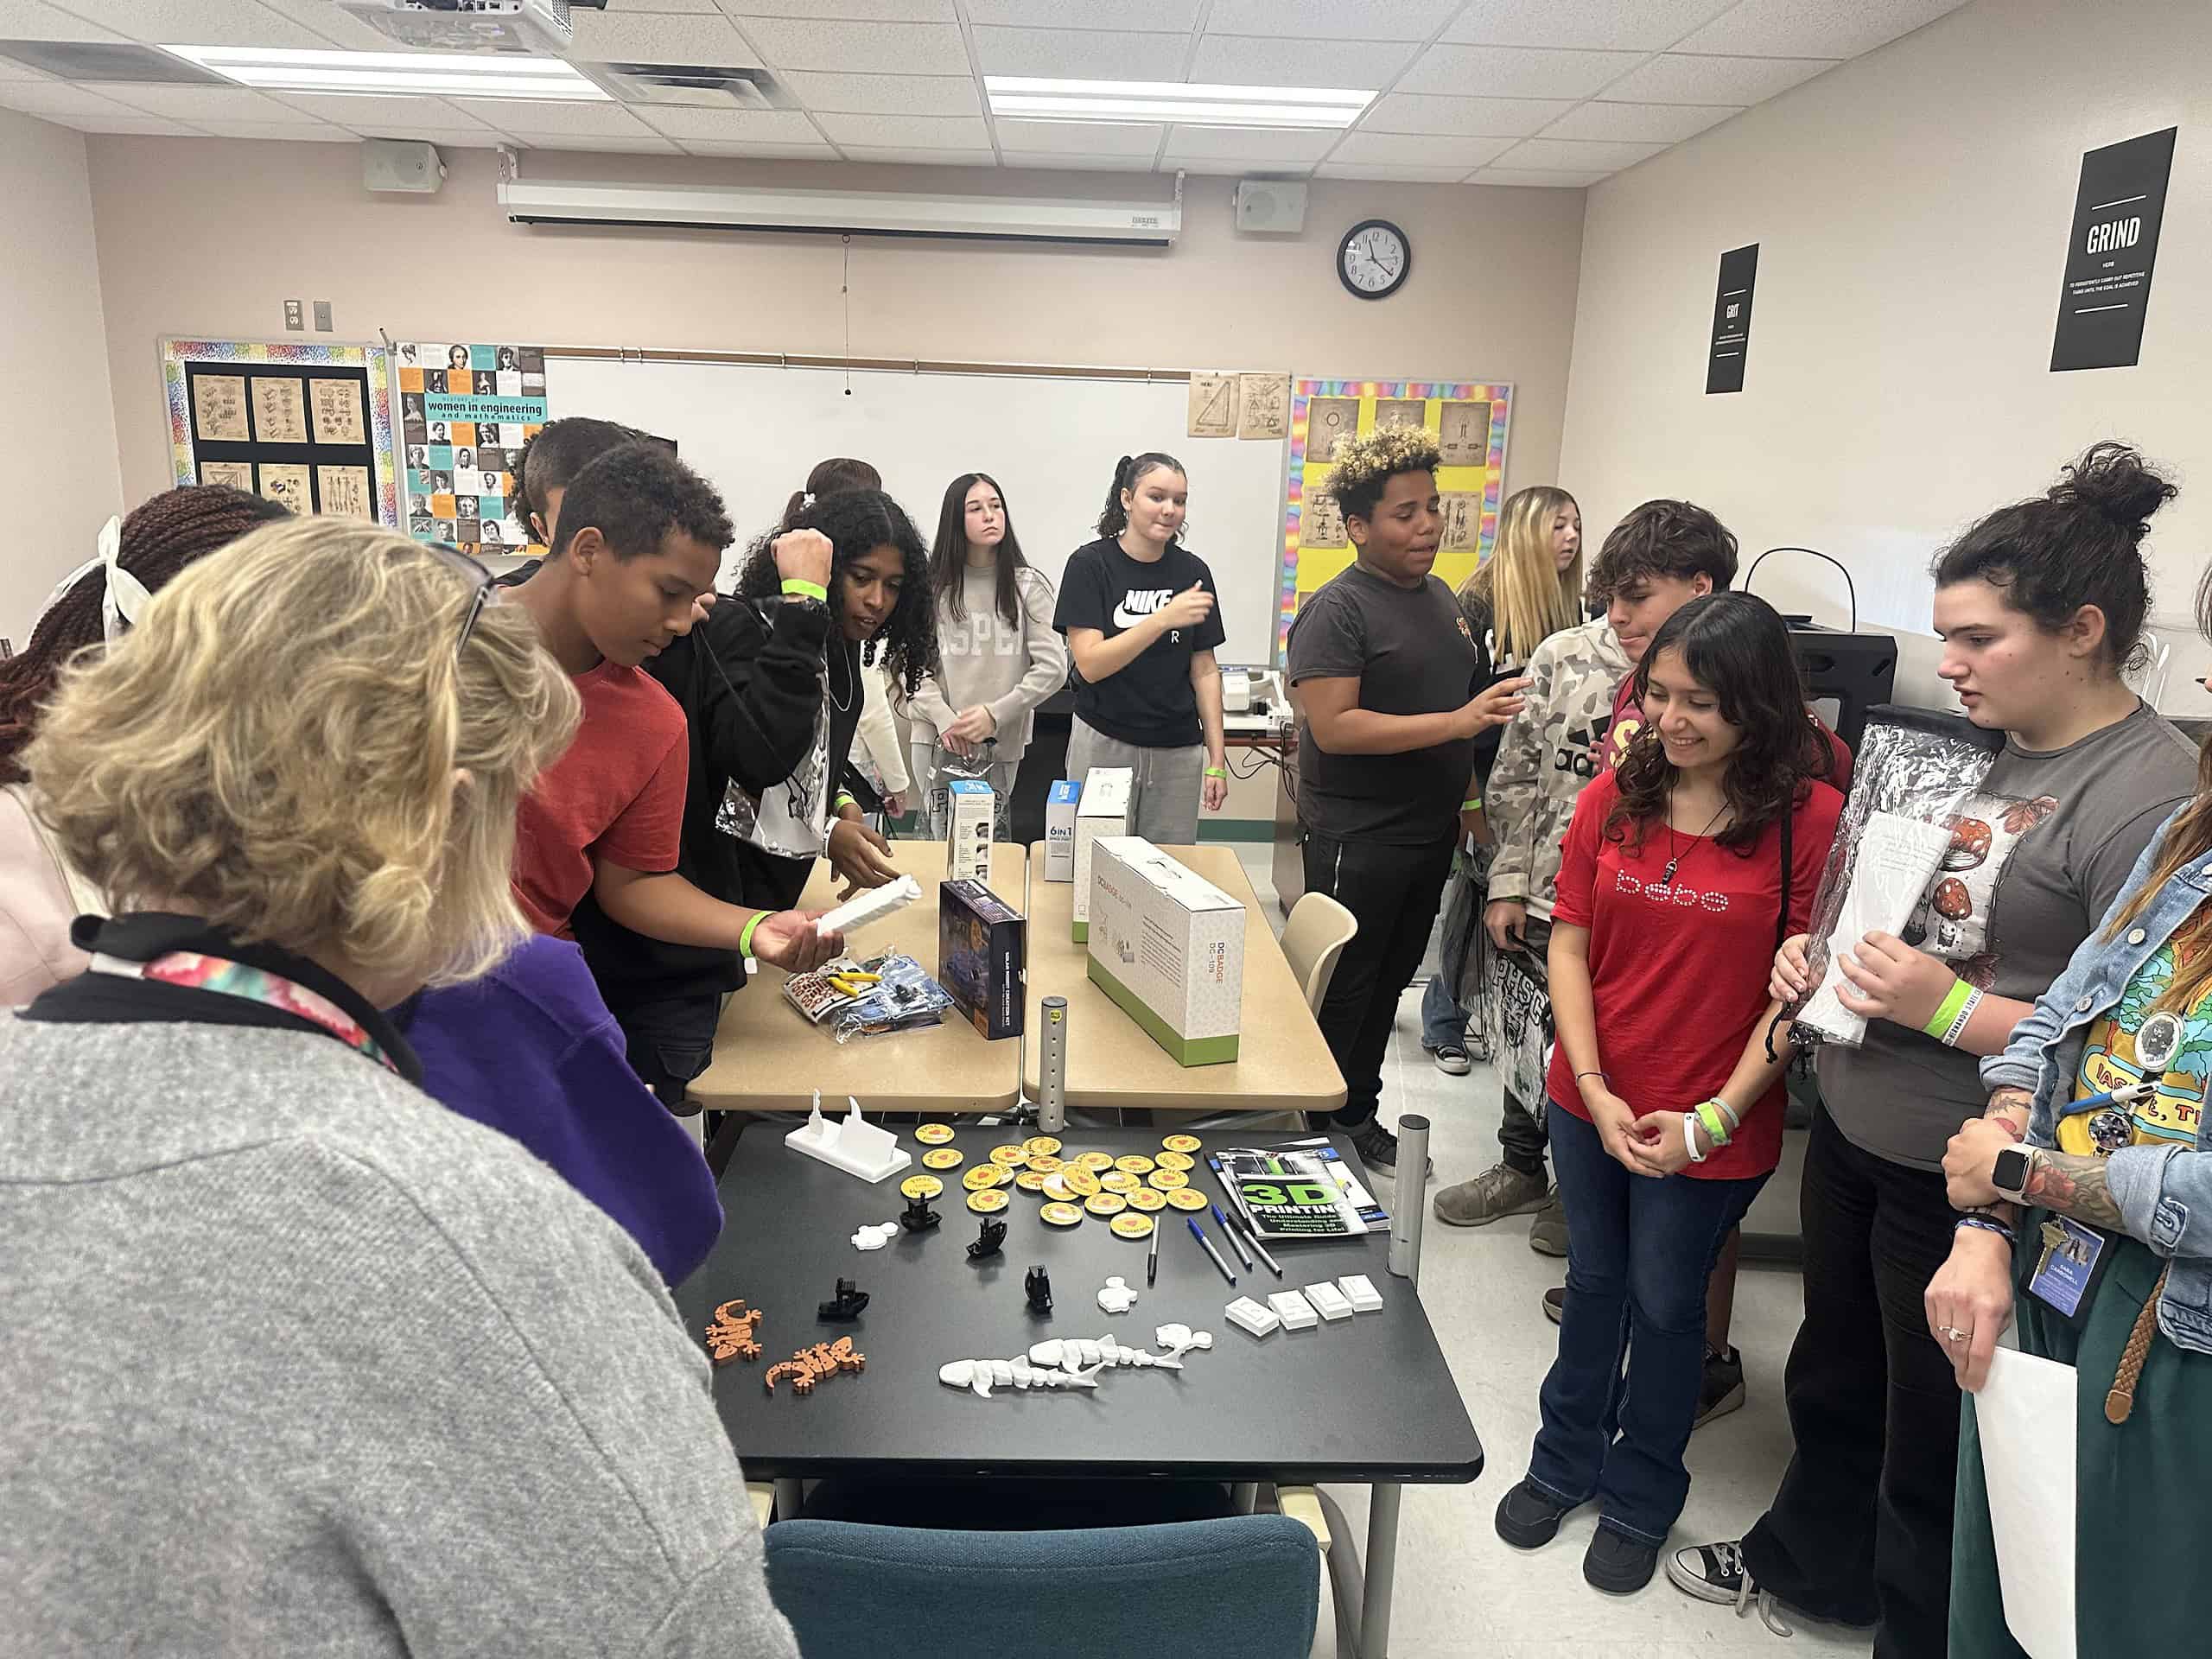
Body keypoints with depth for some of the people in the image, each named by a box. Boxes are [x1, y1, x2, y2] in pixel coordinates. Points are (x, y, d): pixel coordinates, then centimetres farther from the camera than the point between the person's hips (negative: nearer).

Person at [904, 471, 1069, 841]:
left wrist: (995, 714, -10)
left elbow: (1053, 667, -3)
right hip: (938, 740, 0)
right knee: (946, 842, 0)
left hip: (1001, 742, 0)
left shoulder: (1029, 586, 1)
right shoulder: (934, 586, 3)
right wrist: (943, 718, -12)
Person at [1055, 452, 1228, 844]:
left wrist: (1217, 757, 4)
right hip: (1103, 744, -3)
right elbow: (1090, 664, -15)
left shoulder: (1192, 571, 3)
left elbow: (1204, 670, 8)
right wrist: (1164, 618, -24)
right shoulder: (1090, 564, -6)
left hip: (1177, 752, 3)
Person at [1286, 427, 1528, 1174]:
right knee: (1342, 991, 3)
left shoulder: (1440, 596, 11)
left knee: (1389, 981, 17)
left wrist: (1464, 796, 18)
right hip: (1357, 838, -8)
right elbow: (1333, 726, -24)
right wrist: (1458, 722, -26)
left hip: (1429, 832, 8)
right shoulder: (1339, 609, -15)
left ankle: (1360, 1117, 32)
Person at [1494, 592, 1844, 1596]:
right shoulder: (1612, 797, -4)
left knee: (1664, 1303, 16)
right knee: (1593, 1283, 22)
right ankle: (1565, 1462, 44)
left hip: (1712, 1126, -3)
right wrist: (1596, 1092, -11)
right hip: (1591, 1101, 3)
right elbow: (1569, 948, -3)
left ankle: (1640, 1496, 40)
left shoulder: (1809, 818, -14)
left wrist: (1715, 1117, -17)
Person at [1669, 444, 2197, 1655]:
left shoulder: (2151, 800, -20)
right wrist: (1817, 952, -1)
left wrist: (1949, 1009, -27)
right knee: (1835, 1375, 26)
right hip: (1851, 1132, 8)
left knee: (1934, 1438, 13)